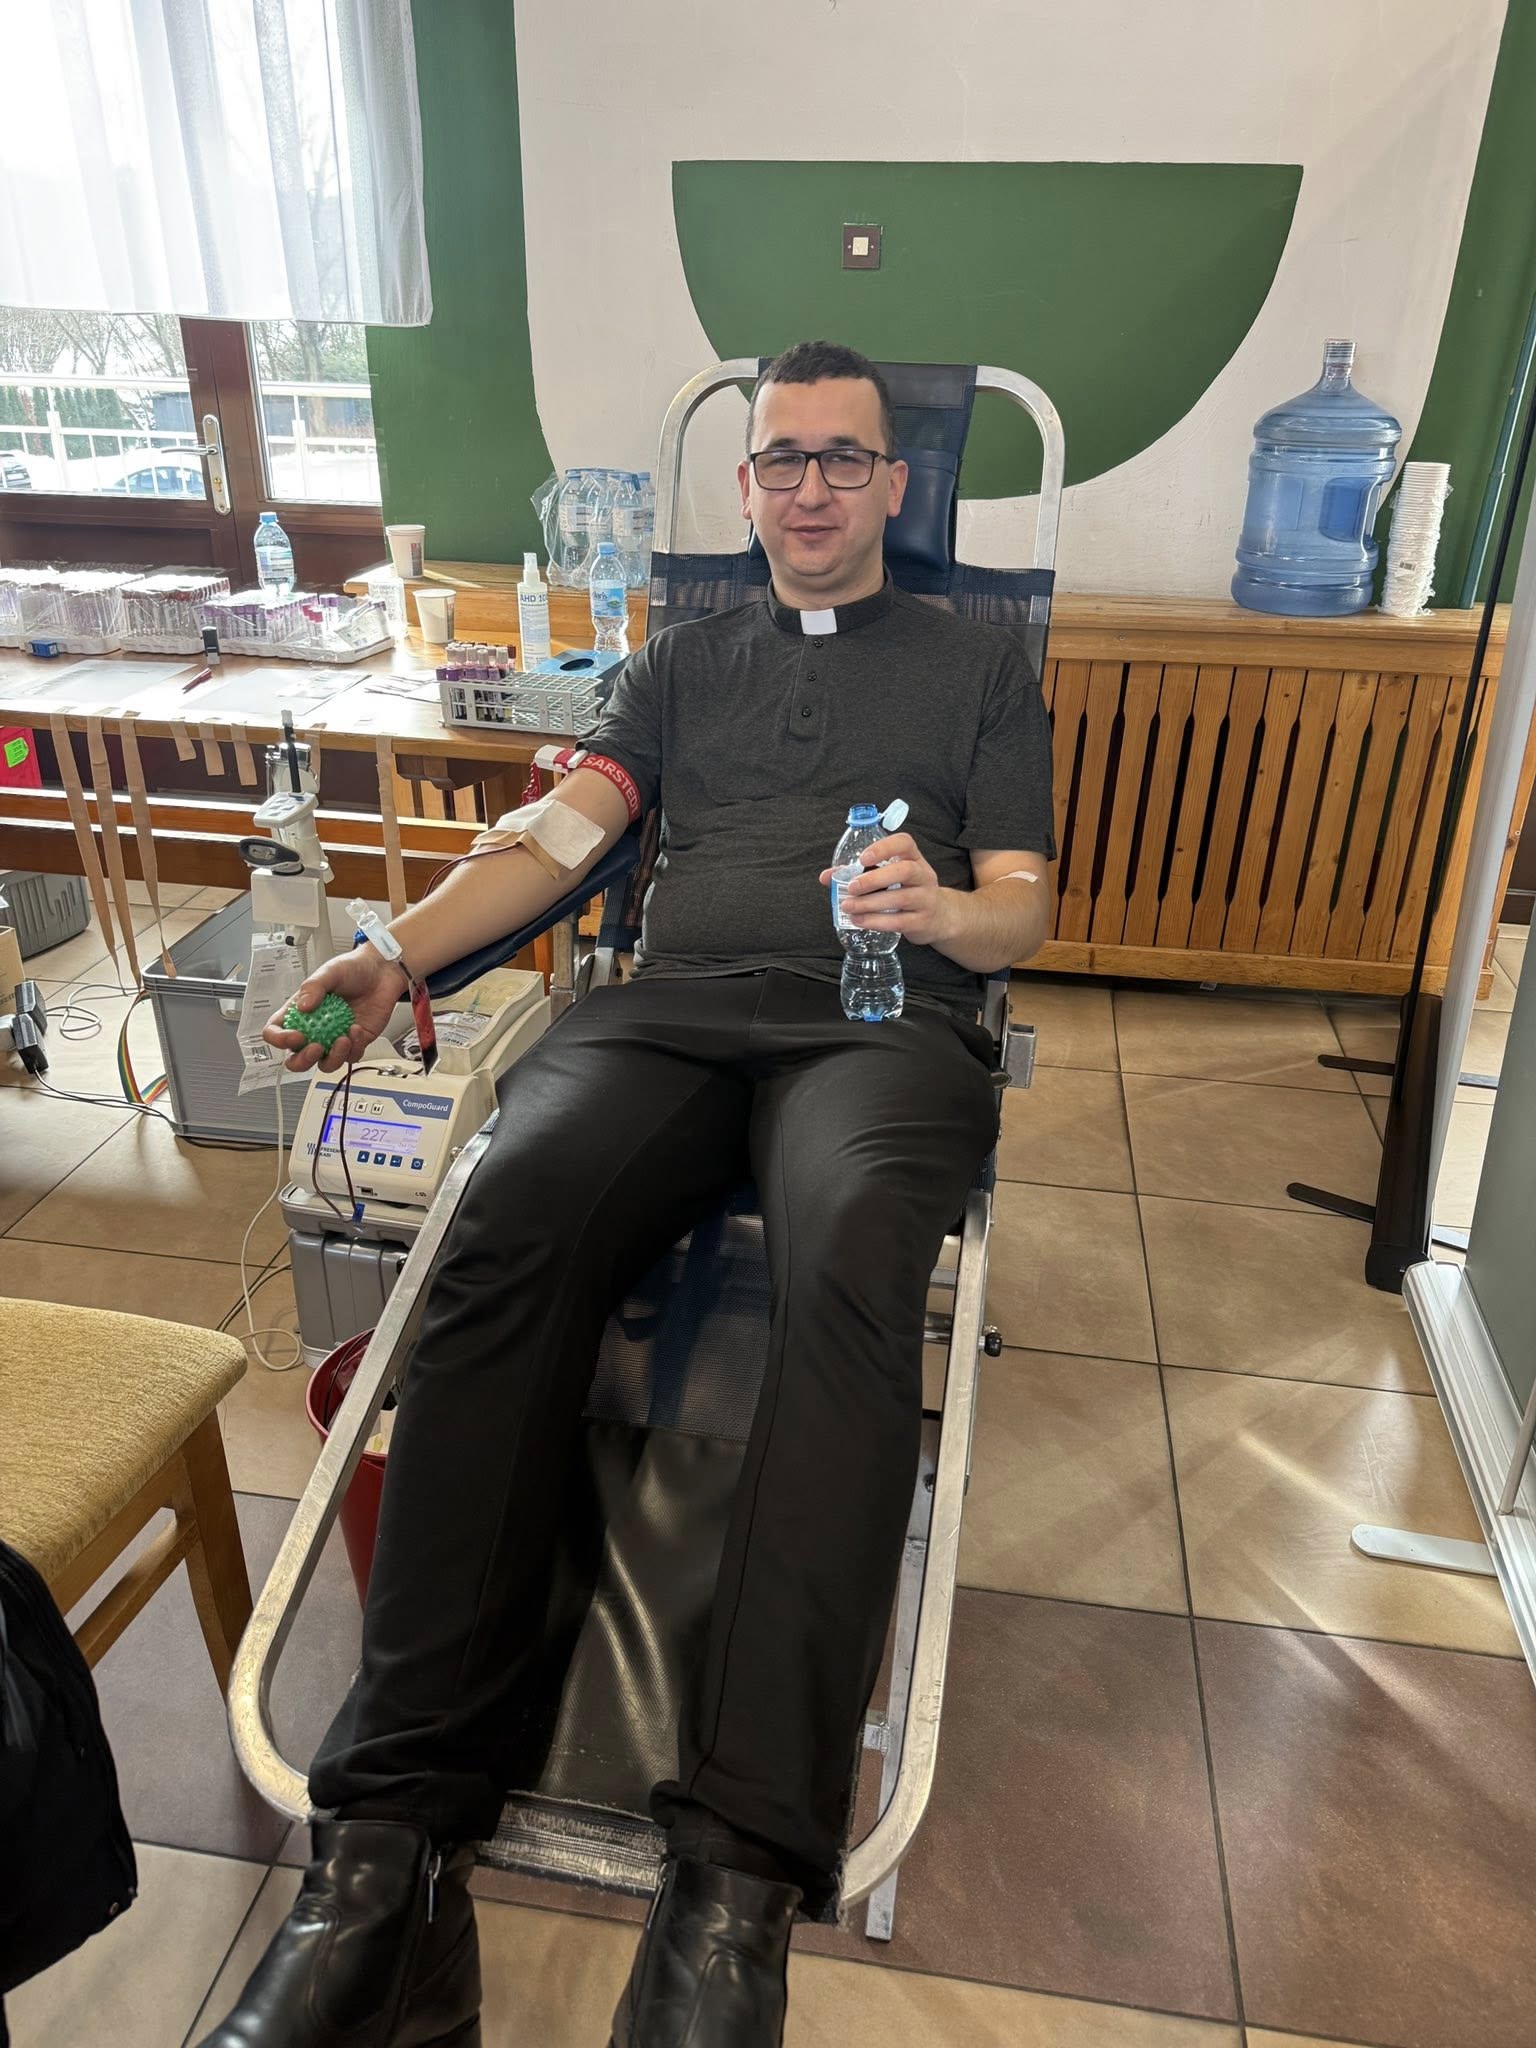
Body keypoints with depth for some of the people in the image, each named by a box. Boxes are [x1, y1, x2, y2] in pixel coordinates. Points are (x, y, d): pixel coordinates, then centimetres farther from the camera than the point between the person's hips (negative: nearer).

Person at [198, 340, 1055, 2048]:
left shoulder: (976, 668, 24)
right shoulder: (683, 663, 29)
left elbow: (1022, 910, 14)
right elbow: (563, 829, 14)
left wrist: (944, 907, -11)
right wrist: (399, 951, -4)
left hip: (880, 1025, -1)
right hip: (666, 1014, 2)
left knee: (849, 1266, -37)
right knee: (509, 1225, -31)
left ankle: (737, 1877, -36)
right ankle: (395, 1839, -29)